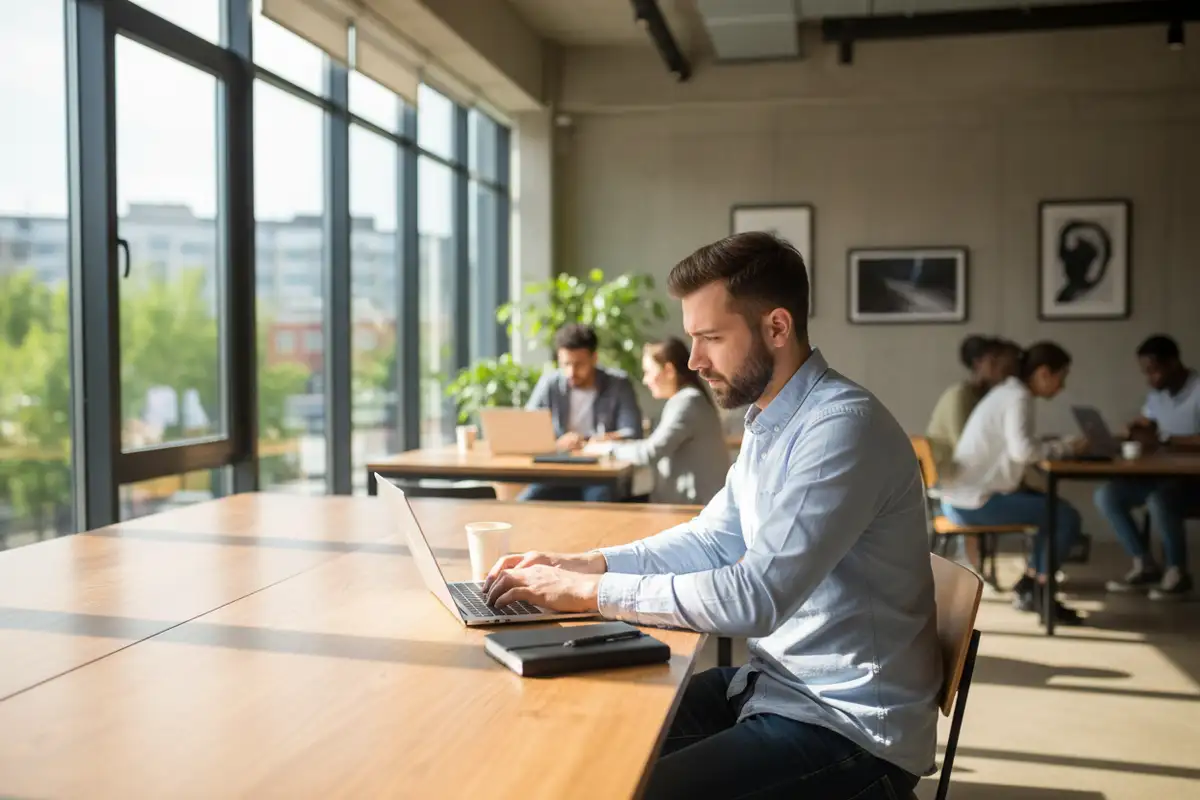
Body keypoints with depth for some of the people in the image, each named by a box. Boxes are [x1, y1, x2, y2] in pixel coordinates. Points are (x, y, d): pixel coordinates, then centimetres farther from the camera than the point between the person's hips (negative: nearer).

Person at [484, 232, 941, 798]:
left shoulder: (843, 427, -23)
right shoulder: (768, 423, 7)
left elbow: (756, 597, -29)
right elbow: (714, 540, 15)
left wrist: (590, 593, -23)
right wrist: (584, 564, 2)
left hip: (849, 726, -9)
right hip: (777, 683, 9)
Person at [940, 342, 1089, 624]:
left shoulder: (1008, 391, 16)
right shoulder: (1018, 397, -14)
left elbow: (1016, 447, 14)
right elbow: (1022, 450, -29)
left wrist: (1058, 446, 3)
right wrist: (1065, 446, -15)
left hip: (966, 496, 10)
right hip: (972, 502, -10)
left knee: (1055, 508, 20)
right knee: (1067, 517, -8)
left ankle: (1027, 584, 20)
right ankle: (1038, 592, 6)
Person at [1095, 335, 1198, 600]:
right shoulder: (1157, 393, 9)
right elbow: (1144, 429, 18)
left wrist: (1163, 439, -26)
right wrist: (1134, 432, -6)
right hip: (1164, 473, 8)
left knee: (1158, 501, -36)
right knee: (1106, 495, -11)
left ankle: (1178, 573, -13)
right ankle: (1145, 565, -1)